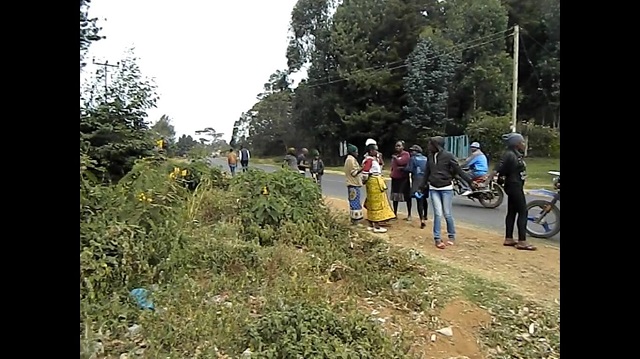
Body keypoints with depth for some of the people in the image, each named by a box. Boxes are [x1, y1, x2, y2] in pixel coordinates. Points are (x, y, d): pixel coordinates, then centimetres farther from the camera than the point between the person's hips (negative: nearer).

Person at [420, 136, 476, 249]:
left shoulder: (448, 155, -8)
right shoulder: (430, 156, 5)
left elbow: (458, 170, -7)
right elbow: (427, 172, 16)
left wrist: (470, 181, -12)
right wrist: (423, 184, 22)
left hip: (446, 188, -3)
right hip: (433, 189, 3)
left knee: (447, 214, 2)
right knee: (438, 214, -2)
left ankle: (451, 236, 21)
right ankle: (437, 239, 3)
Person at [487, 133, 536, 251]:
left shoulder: (516, 154, 12)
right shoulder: (509, 154, -18)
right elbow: (498, 168, -24)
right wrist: (489, 178, -26)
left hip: (516, 186, 10)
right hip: (514, 186, -10)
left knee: (512, 212, 12)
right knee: (523, 212, -6)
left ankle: (508, 239, 18)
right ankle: (522, 241, -3)